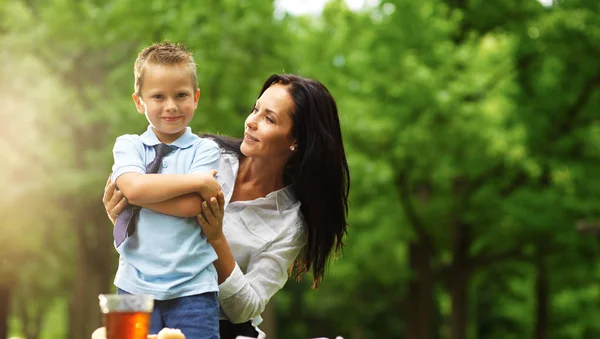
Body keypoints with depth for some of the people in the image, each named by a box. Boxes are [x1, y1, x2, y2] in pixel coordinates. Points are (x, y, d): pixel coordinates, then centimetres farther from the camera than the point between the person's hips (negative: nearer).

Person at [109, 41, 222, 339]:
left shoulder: (205, 150, 4)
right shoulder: (128, 145, 8)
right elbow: (133, 188, -13)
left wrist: (139, 191, -9)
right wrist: (199, 181, -12)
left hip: (193, 288, -1)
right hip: (136, 285, 1)